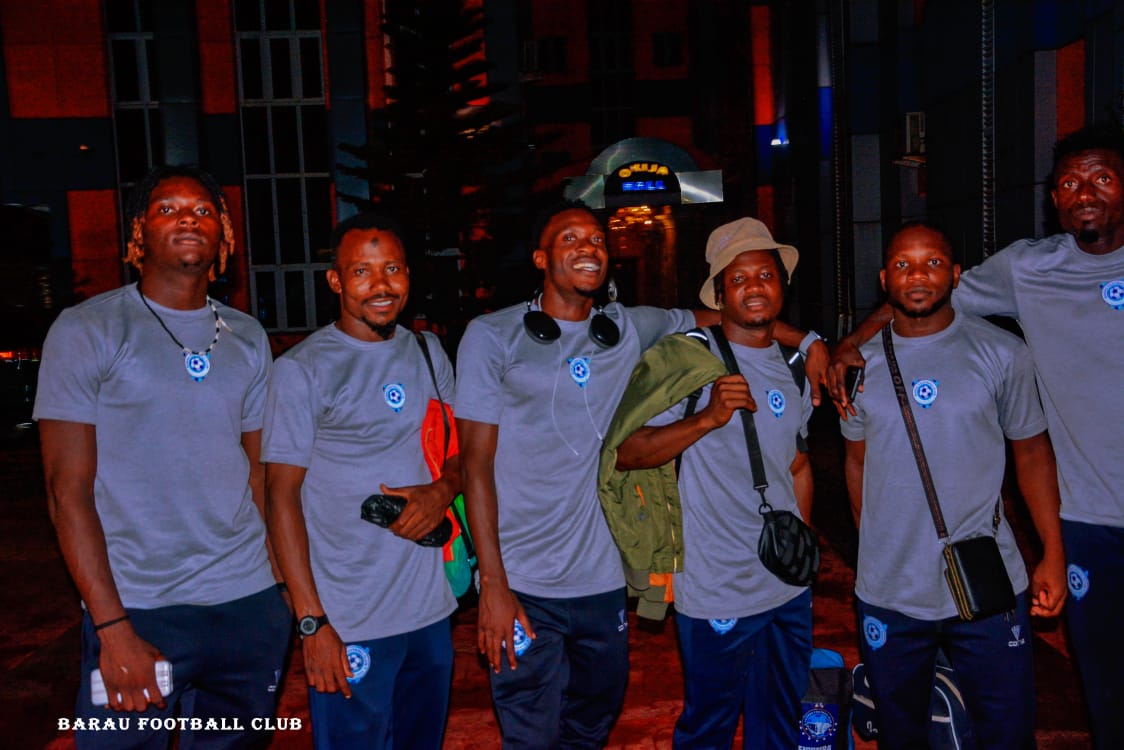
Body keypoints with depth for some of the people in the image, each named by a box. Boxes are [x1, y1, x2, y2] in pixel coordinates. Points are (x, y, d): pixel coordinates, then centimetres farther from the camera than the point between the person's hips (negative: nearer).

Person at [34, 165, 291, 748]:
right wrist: (113, 628, -13)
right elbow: (67, 490, -7)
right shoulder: (87, 330, -3)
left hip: (250, 604, 4)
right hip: (137, 612, -3)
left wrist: (289, 589, 4)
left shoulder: (248, 338, 9)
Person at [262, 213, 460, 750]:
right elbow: (282, 495, -9)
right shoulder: (302, 369, -9)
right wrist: (311, 620, -13)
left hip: (432, 608, 5)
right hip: (348, 624, -5)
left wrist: (443, 490, -10)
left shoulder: (429, 352, 7)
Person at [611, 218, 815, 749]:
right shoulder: (686, 360, -11)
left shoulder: (796, 368, 9)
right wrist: (707, 419, -28)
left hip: (790, 588, 6)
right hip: (716, 593, -5)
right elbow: (625, 454, -17)